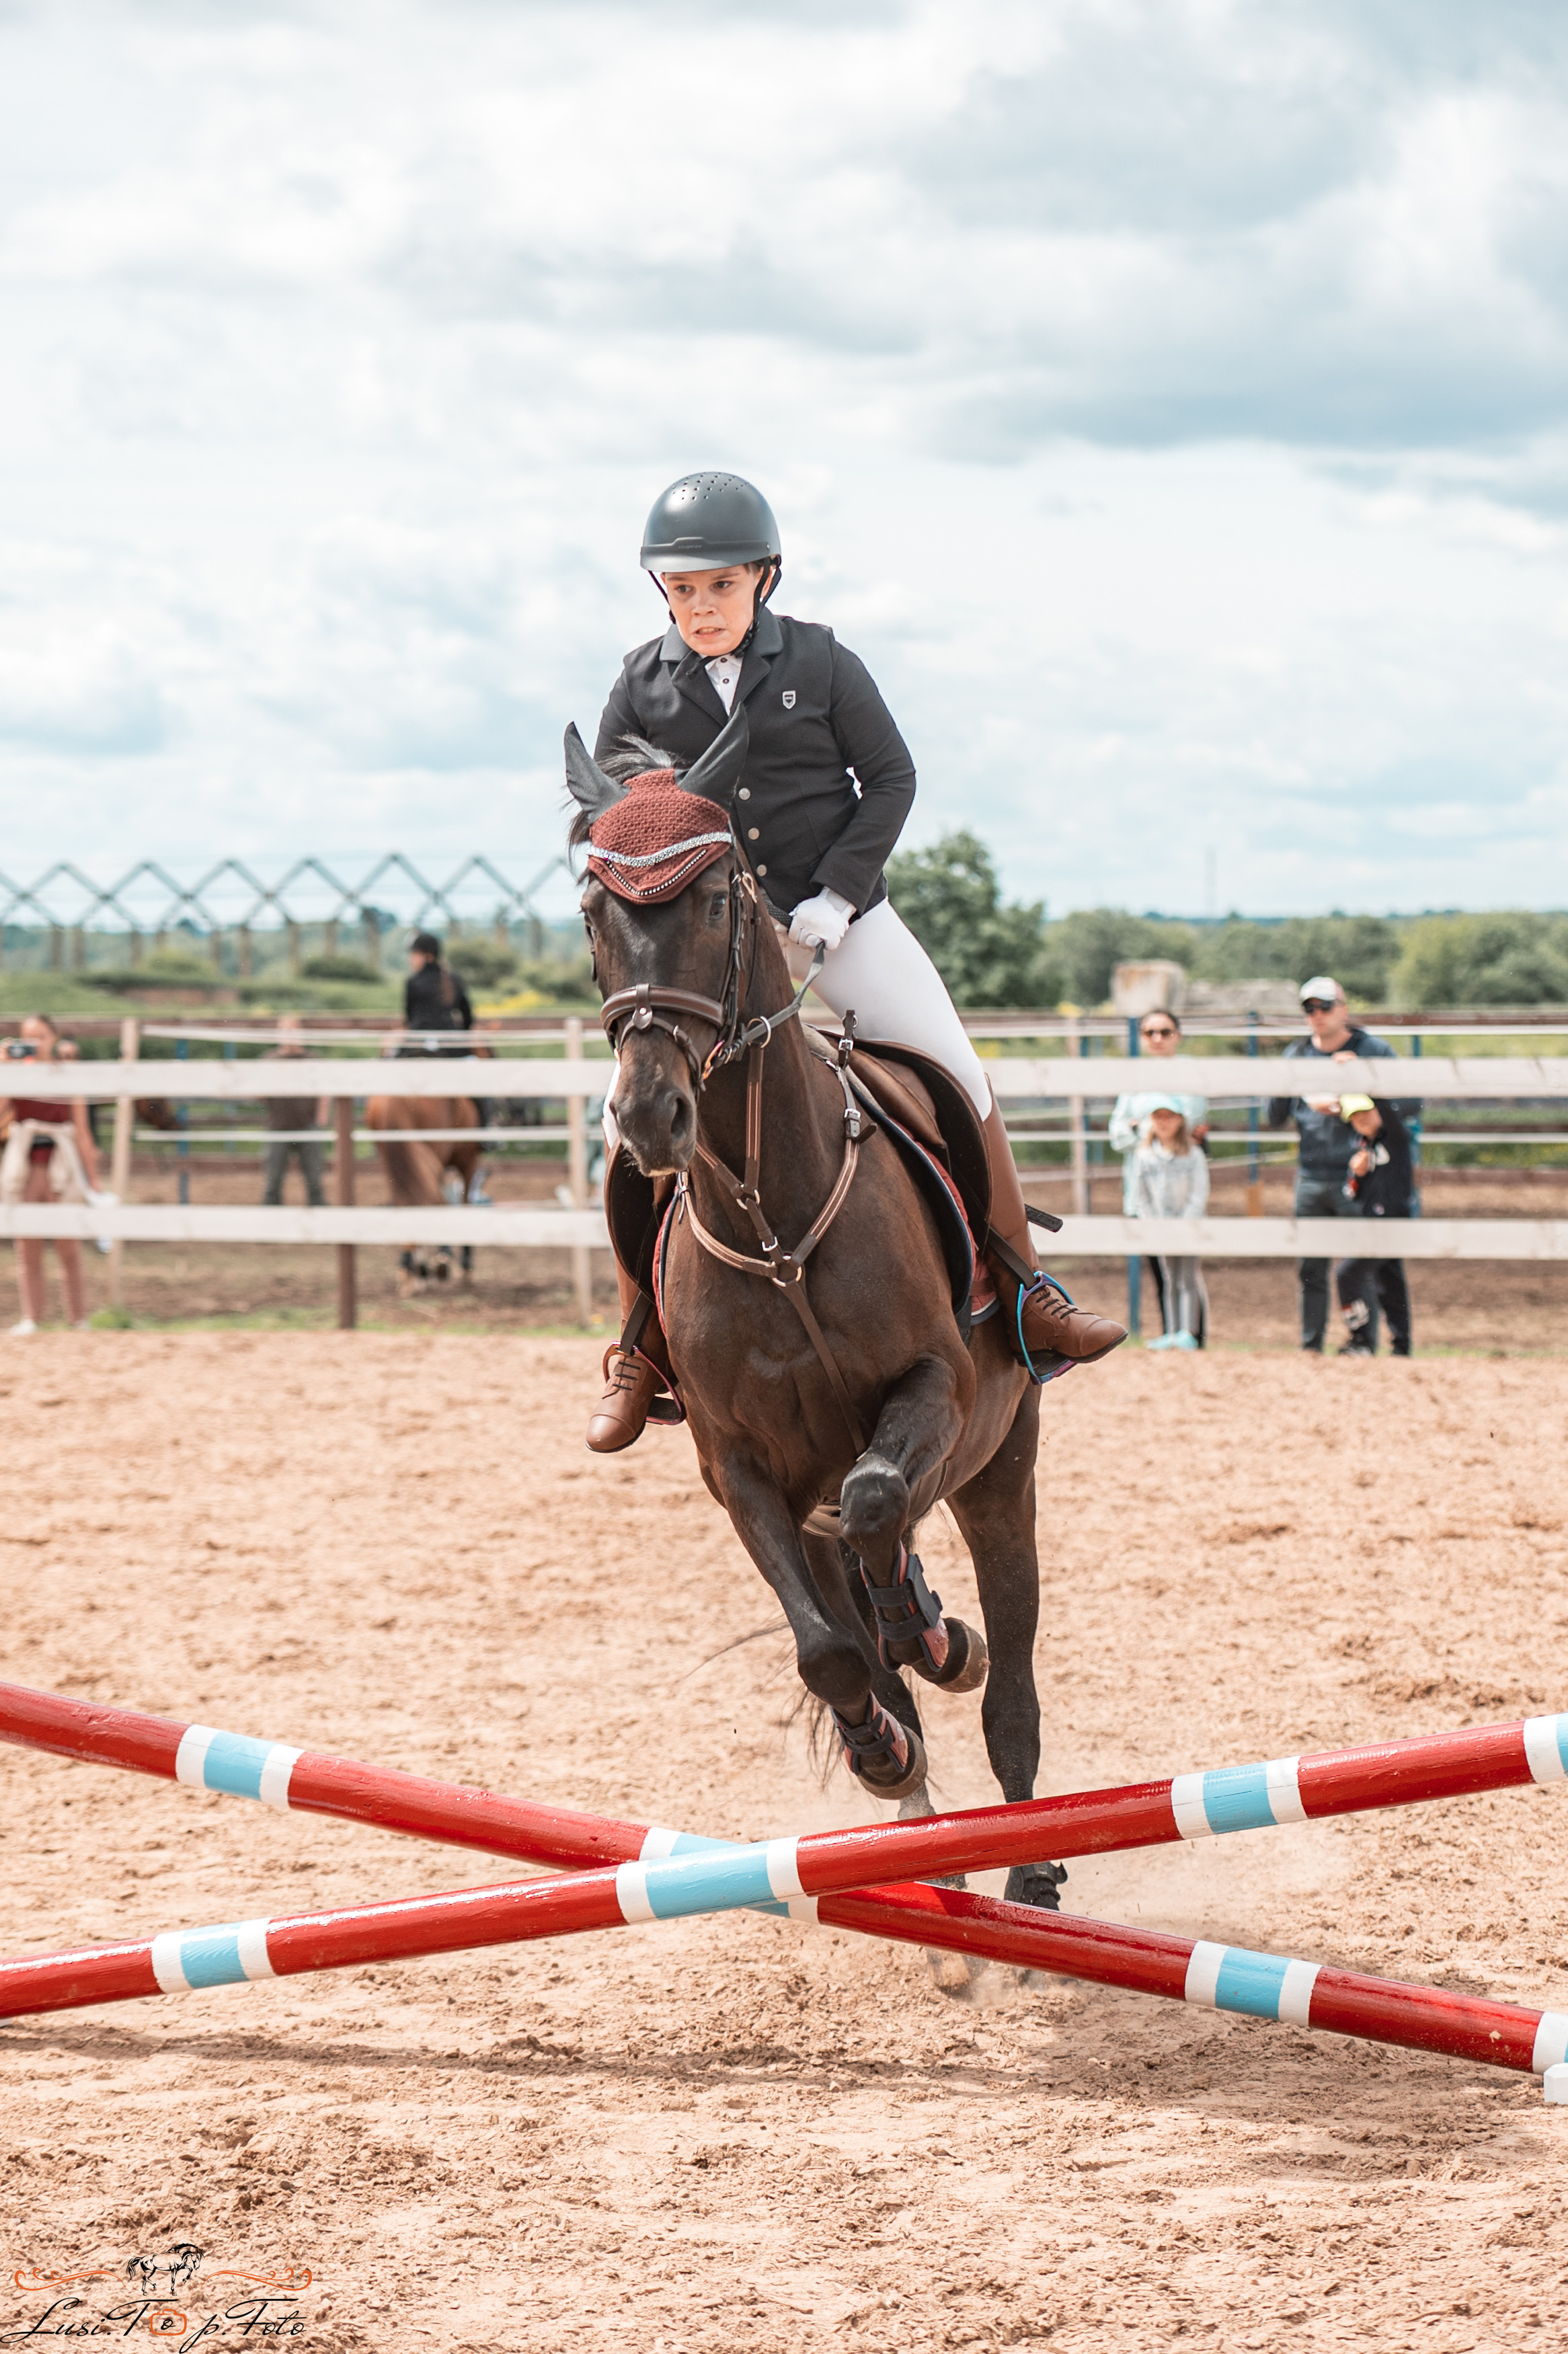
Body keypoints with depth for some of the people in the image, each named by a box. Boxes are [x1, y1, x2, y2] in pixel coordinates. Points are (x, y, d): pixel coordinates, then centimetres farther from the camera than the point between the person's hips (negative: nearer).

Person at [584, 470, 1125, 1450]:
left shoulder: (821, 661, -4)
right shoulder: (645, 683, -1)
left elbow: (890, 779, -2)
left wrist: (834, 898, -11)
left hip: (838, 915, 0)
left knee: (957, 1078, -6)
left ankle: (1025, 1289, 10)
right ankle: (641, 1344, 0)